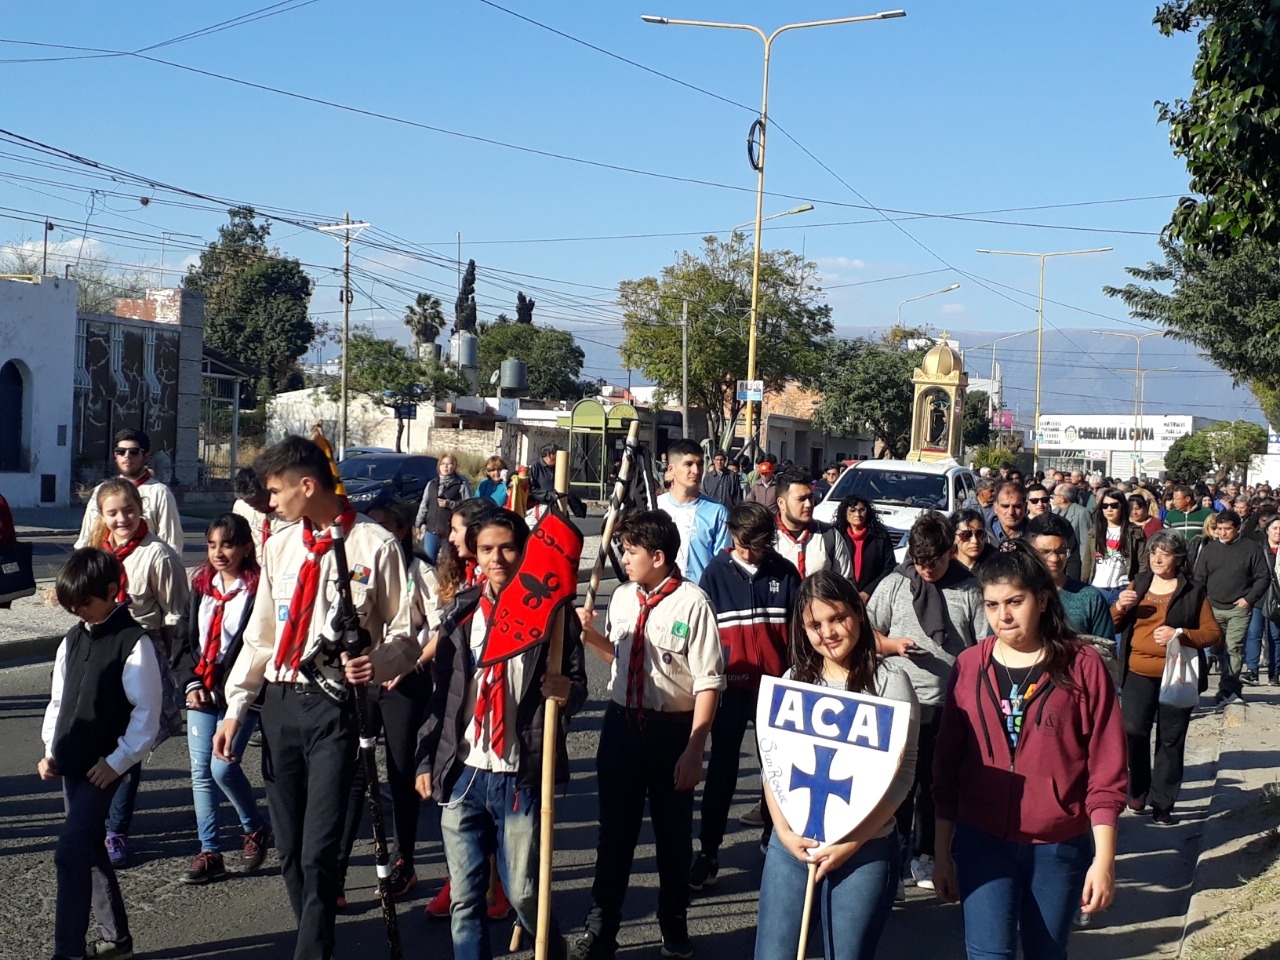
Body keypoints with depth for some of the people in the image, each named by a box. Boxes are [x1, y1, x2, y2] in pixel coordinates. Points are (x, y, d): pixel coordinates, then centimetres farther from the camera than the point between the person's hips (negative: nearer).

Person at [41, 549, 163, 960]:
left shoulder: (133, 643, -12)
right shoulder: (73, 640, 9)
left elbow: (147, 711, -12)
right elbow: (58, 700, 17)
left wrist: (117, 761, -14)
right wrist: (51, 750, 6)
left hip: (103, 767, -7)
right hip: (70, 764, 7)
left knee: (71, 852, -13)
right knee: (90, 850, 13)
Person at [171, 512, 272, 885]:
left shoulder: (258, 590, -8)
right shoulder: (201, 585, 10)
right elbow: (182, 637, 13)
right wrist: (190, 682, 0)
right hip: (200, 693, 6)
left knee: (223, 766, -13)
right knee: (201, 772, 6)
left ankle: (256, 829, 13)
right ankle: (209, 853, 14)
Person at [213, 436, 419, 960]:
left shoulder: (375, 546, -6)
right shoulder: (280, 547, 12)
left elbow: (404, 634, -3)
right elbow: (260, 634, 16)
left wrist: (378, 662, -24)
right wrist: (235, 708, 13)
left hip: (336, 706, -6)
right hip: (280, 701, 6)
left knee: (319, 851, -10)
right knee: (288, 846, 11)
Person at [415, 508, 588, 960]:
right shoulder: (461, 611, 7)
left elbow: (577, 683, 0)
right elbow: (441, 690, 11)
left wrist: (567, 691, -23)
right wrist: (427, 759, 8)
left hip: (520, 778, -3)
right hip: (461, 775, 3)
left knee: (523, 893, 4)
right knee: (464, 896, 7)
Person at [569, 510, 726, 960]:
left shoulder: (692, 603, -18)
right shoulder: (622, 597, 2)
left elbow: (708, 683, -17)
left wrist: (693, 749, -19)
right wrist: (591, 632, 2)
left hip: (673, 729, -4)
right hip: (621, 722, 5)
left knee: (673, 833, 13)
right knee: (614, 828, 10)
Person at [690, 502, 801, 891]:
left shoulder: (785, 573, -1)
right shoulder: (717, 572, -3)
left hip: (776, 687, 1)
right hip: (731, 686, -1)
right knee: (722, 768, 4)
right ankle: (708, 850, 11)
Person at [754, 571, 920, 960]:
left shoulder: (889, 680, -6)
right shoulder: (794, 679, 8)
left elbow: (901, 773, -10)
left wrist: (852, 842, -14)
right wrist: (784, 831, -6)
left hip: (865, 849, -4)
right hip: (791, 844, 4)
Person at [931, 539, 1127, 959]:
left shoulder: (1083, 667, -5)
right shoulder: (969, 666, 1)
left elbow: (1106, 772, -5)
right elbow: (947, 766, 6)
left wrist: (1104, 858, -10)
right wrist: (942, 854, 7)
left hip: (1060, 847, -1)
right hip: (983, 843, 1)